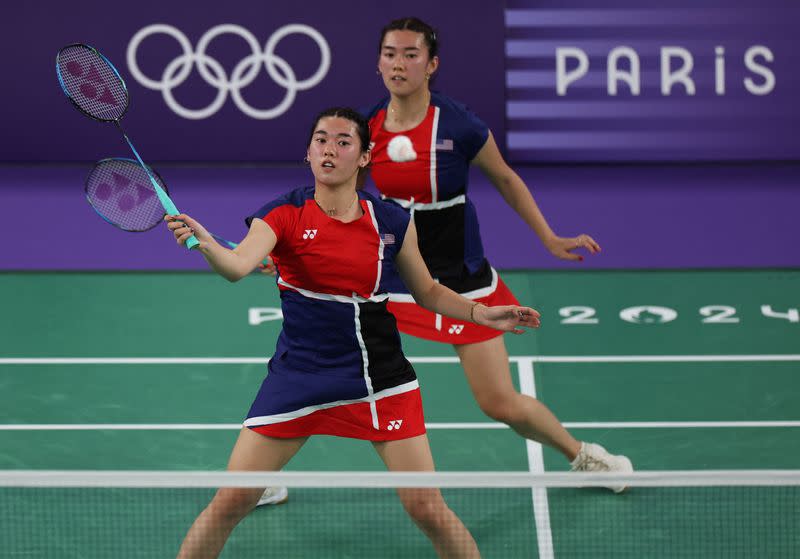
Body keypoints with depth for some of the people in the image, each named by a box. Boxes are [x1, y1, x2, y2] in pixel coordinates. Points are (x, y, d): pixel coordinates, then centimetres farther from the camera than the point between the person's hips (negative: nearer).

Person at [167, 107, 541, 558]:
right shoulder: (283, 215, -7)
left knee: (428, 509, -3)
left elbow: (428, 291, 15)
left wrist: (485, 314, 1)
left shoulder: (392, 222, 0)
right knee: (229, 503, -3)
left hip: (380, 378, 1)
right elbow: (238, 266, -26)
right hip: (299, 377, -1)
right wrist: (204, 241, -47)